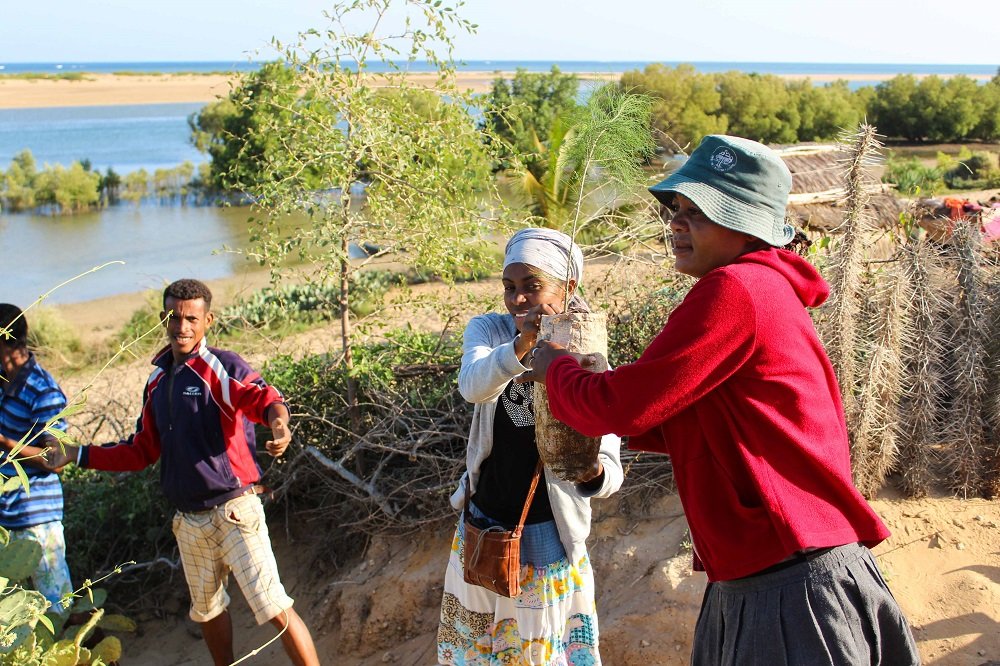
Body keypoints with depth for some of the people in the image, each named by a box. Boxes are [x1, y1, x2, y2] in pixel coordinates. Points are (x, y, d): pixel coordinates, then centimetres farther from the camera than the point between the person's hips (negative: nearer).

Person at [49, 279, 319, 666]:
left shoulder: (222, 366, -10)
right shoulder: (157, 381, 11)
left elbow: (261, 396, -31)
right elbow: (142, 451, 19)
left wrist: (277, 419, -54)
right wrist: (78, 456, 15)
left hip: (233, 513, -7)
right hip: (188, 521, 7)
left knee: (274, 608, -9)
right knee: (207, 611, 22)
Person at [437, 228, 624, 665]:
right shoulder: (488, 329, -8)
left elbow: (611, 471, -18)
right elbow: (472, 387, -31)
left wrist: (594, 471, -42)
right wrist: (521, 345, -50)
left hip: (546, 537, -3)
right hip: (481, 527, 4)